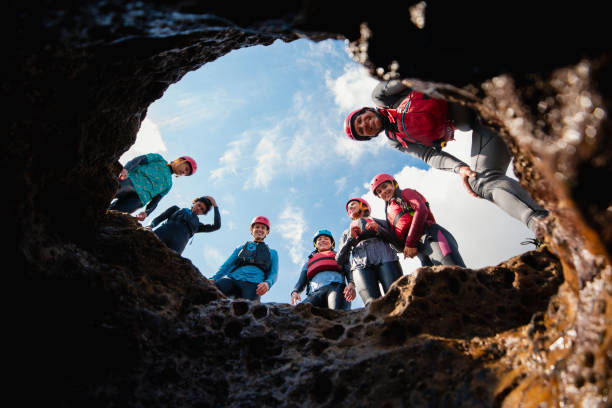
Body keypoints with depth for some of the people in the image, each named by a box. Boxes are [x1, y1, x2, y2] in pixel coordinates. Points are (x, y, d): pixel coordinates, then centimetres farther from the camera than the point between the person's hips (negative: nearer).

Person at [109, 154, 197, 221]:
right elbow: (138, 159, 4)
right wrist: (126, 169, -18)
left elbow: (154, 202, 18)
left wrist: (146, 212, -5)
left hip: (137, 198, 2)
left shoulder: (168, 184, 29)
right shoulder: (159, 159, 22)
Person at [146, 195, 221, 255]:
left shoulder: (197, 224, 33)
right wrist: (151, 226, 0)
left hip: (176, 246, -1)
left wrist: (215, 206, 26)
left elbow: (216, 226, 22)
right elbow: (158, 218, 24)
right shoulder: (176, 209, 33)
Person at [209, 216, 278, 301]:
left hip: (253, 283, -1)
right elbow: (227, 265, 22)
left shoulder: (272, 253, 30)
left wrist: (267, 283, -11)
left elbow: (273, 273, 15)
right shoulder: (241, 248, 33)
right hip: (233, 278, 1)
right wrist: (214, 278, 0)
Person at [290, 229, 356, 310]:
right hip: (314, 293, 1)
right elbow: (301, 281, 27)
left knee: (337, 313, -39)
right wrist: (295, 292, 2)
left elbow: (349, 271, 18)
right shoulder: (309, 260, 40)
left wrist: (351, 284, -8)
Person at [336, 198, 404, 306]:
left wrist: (379, 229, 0)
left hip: (385, 258, 0)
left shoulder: (379, 222, 30)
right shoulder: (346, 233, 34)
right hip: (361, 265, 1)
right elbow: (340, 260, 19)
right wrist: (351, 238, 8)